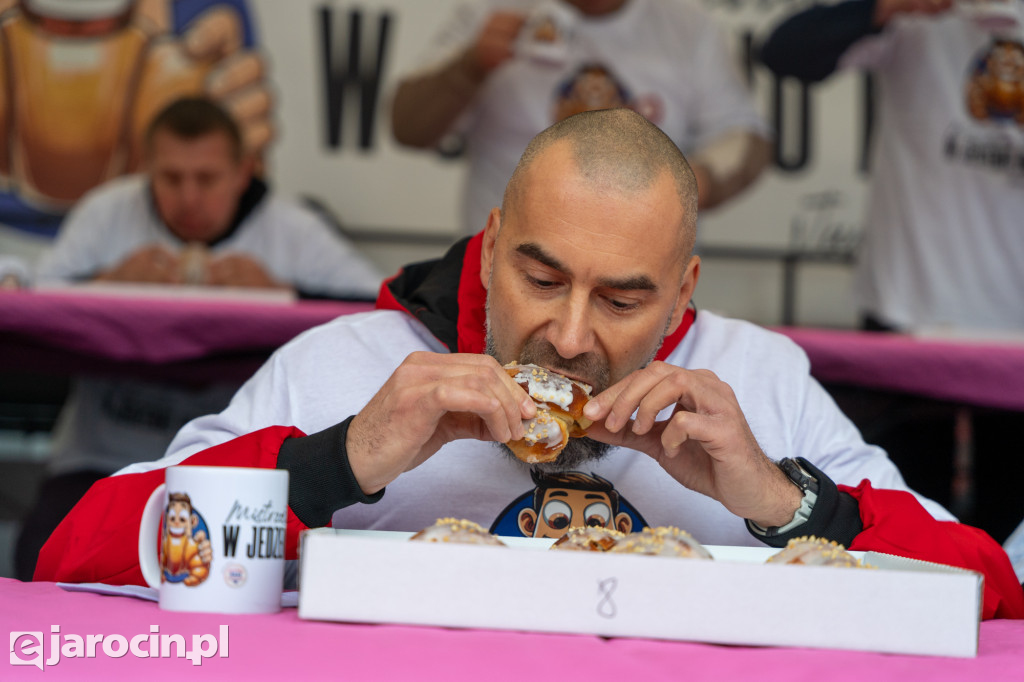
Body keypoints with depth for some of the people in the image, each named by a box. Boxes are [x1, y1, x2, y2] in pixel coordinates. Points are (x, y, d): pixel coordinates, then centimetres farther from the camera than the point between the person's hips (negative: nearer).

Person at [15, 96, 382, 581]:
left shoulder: (293, 231, 3)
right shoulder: (107, 212, 6)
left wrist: (280, 294, -19)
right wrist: (110, 282, -18)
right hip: (106, 462, 1)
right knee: (46, 552, -26)